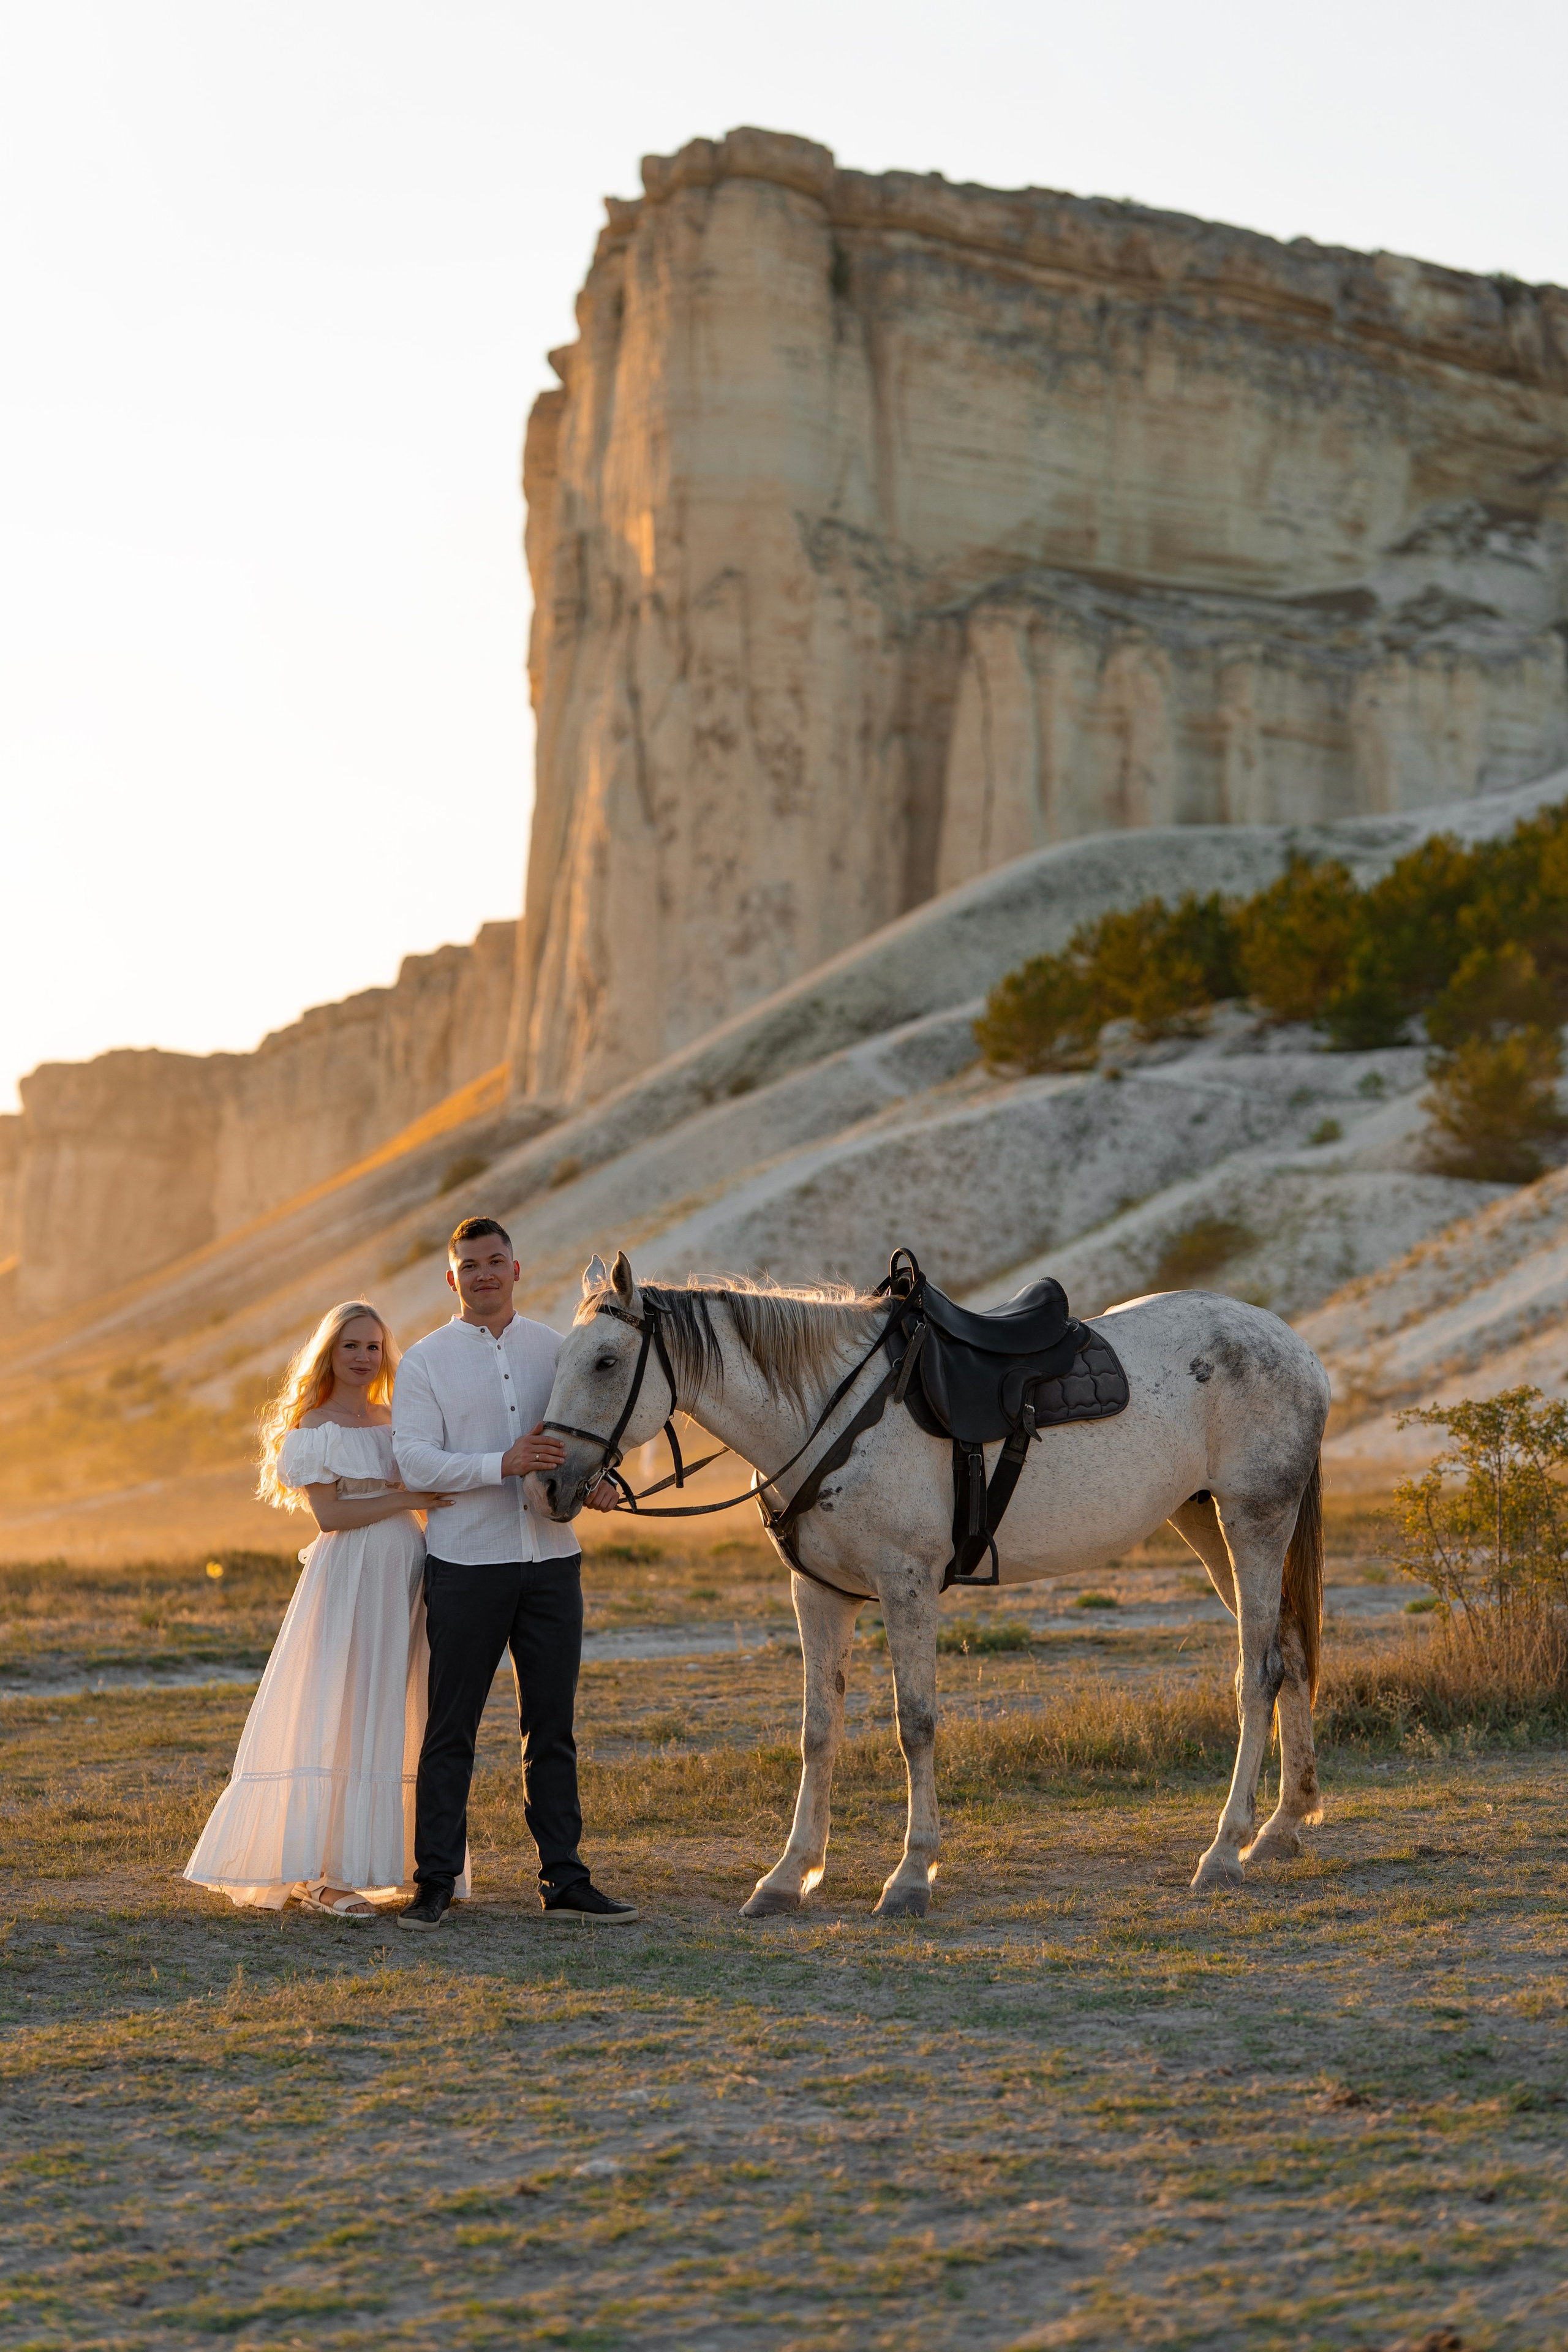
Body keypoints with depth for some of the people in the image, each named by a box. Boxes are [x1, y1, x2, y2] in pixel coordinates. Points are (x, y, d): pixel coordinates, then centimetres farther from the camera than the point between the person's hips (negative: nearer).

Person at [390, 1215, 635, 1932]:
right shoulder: (425, 1361, 0)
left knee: (553, 1729, 8)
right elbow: (413, 1456, -10)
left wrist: (598, 1481, -11)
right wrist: (504, 1464, -22)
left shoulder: (556, 1350, 10)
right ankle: (435, 1882, 8)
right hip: (468, 1565, -3)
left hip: (552, 1560, 3)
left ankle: (564, 1880, 13)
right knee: (451, 1730, 2)